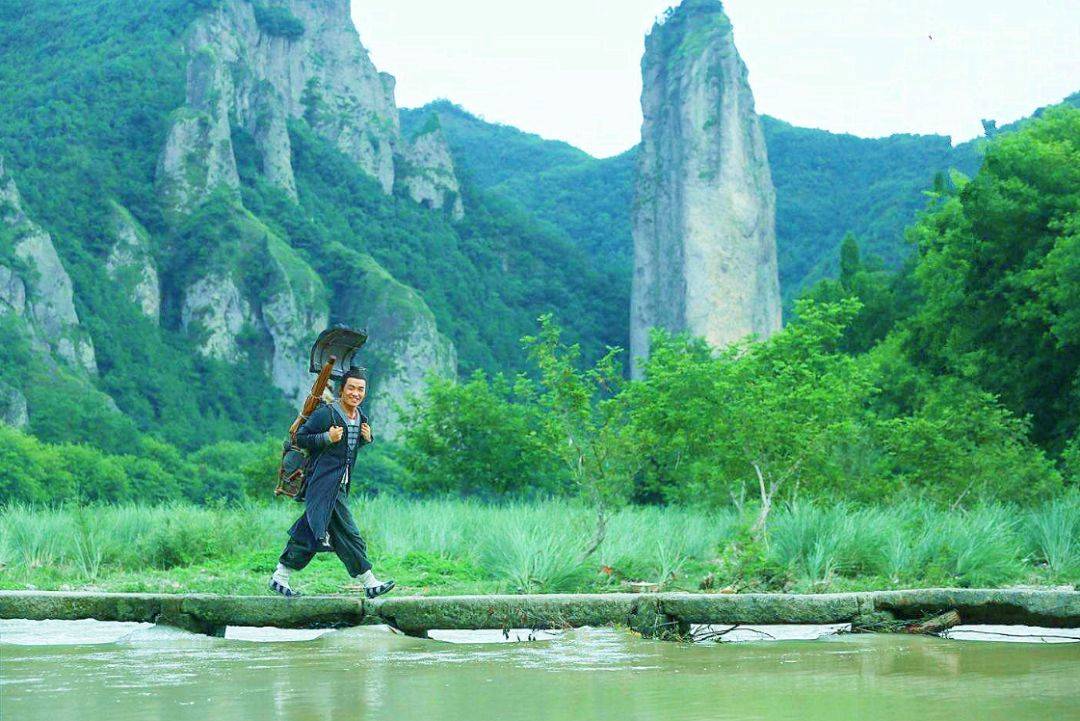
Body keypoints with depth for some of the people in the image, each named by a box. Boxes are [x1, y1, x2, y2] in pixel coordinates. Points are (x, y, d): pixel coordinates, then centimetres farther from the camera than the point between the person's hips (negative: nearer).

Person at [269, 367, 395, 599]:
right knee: (346, 533, -8)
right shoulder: (326, 413, -13)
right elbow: (300, 438, -10)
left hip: (340, 485, 9)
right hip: (324, 484, -9)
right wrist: (327, 438, -21)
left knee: (308, 532, 12)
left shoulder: (360, 416, 13)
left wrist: (366, 438, 5)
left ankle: (280, 577, 19)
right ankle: (369, 583, -4)